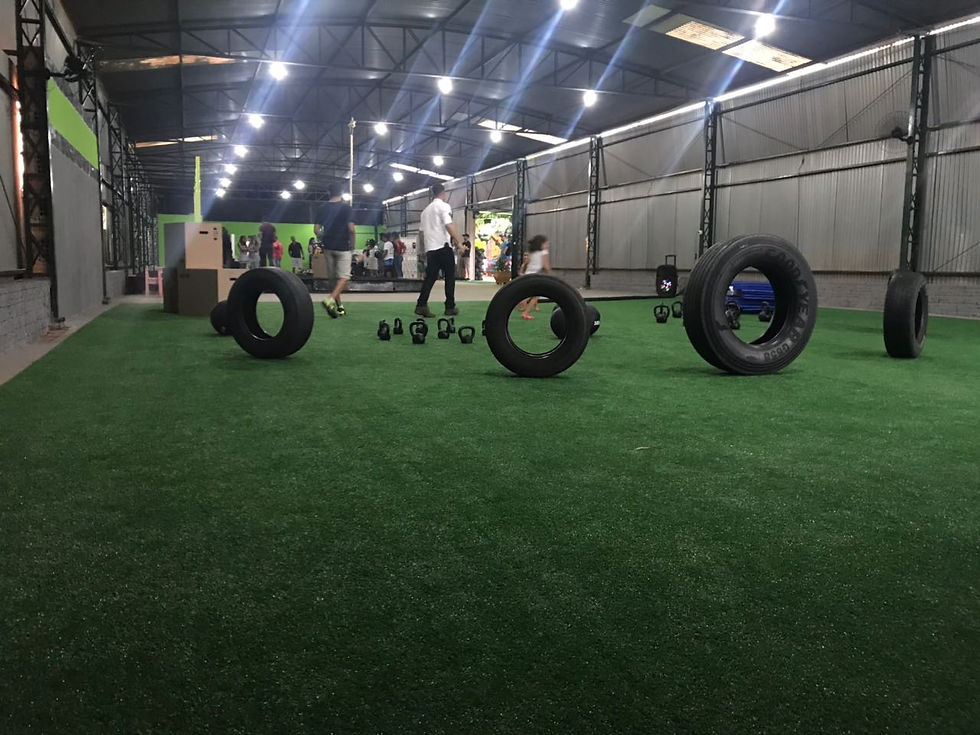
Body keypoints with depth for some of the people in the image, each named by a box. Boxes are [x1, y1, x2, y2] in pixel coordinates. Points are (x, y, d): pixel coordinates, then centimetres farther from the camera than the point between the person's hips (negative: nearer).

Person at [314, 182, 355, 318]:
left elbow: (316, 229, 3)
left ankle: (339, 307, 16)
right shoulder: (346, 207, -5)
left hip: (328, 247, 4)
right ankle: (331, 300, -26)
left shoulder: (323, 208, 6)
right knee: (344, 277, -3)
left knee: (333, 278, 13)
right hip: (343, 247, -4)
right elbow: (351, 229, -13)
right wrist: (352, 244, 0)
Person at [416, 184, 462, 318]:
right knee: (450, 277, 3)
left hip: (431, 248, 6)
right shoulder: (443, 206, -4)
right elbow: (449, 225, -18)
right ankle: (450, 307, 5)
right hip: (444, 246, -6)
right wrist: (458, 243, -19)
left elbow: (422, 232, 20)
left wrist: (425, 249, 26)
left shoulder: (425, 210, 19)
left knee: (430, 278, 4)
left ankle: (421, 306, -8)